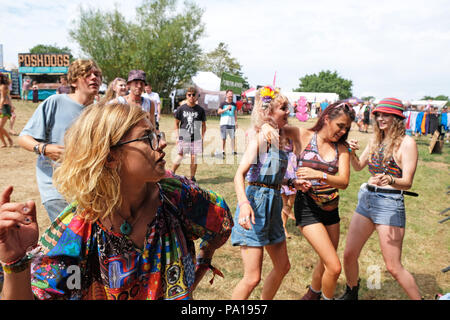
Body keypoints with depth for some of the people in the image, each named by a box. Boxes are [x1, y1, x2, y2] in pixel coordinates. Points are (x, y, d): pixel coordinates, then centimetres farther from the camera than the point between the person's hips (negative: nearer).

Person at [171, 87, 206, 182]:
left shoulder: (200, 110, 1)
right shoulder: (181, 108, 0)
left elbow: (203, 125, 9)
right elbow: (176, 123, 8)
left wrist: (202, 138, 4)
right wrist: (177, 137, 2)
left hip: (196, 138, 1)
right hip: (183, 138, 0)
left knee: (194, 158, 1)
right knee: (179, 157, 2)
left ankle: (192, 177, 15)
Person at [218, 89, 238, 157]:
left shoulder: (234, 104, 14)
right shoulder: (223, 103, 2)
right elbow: (219, 112, -5)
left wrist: (236, 121, 11)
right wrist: (226, 109, -15)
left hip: (232, 123, 3)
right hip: (224, 123, -3)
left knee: (233, 137, 4)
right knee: (224, 138, -1)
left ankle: (233, 150, 12)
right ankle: (223, 151, 7)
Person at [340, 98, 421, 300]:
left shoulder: (406, 142, -9)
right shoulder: (376, 139, 11)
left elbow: (407, 182, -15)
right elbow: (358, 166, 20)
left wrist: (389, 180, -36)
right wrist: (352, 153, -1)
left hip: (390, 204, -6)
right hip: (366, 199, 6)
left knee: (394, 267, -4)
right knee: (349, 255, 11)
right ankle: (351, 294, 35)